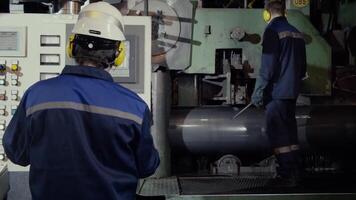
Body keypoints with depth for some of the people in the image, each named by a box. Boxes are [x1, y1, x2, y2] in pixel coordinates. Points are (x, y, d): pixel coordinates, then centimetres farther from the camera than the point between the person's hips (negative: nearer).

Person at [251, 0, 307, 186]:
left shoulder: (272, 30, -11)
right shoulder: (297, 33, 13)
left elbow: (267, 66, -16)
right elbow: (303, 66, 18)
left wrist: (258, 92, -11)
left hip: (277, 92, -8)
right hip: (292, 92, 8)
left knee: (277, 132, -3)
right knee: (289, 130, 16)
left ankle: (287, 174, -3)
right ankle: (295, 170, 22)